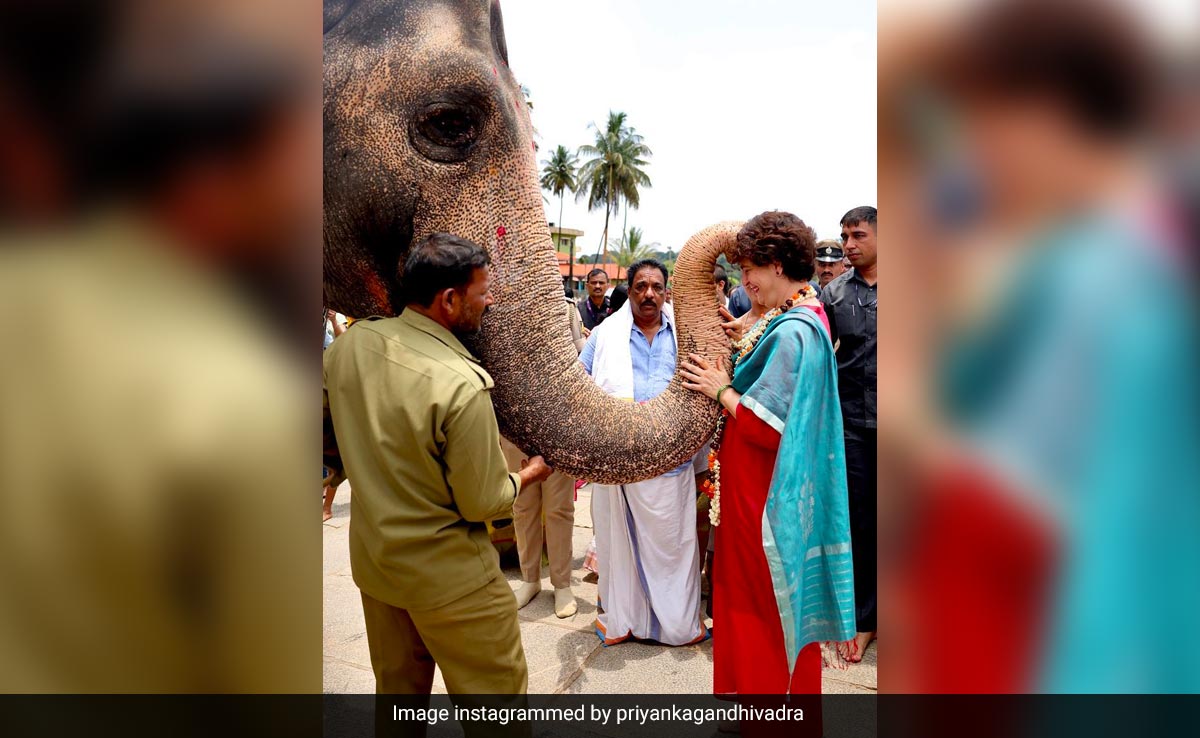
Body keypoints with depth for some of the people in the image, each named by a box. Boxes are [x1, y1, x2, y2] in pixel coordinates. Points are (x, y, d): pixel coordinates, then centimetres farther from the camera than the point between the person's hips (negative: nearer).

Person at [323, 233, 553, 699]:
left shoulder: (349, 344, -8)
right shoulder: (462, 385, -28)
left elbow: (327, 438, 7)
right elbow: (484, 505, -18)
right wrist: (529, 474, 0)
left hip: (370, 559, 7)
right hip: (447, 576, -7)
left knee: (397, 685, 25)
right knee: (496, 690, 12)